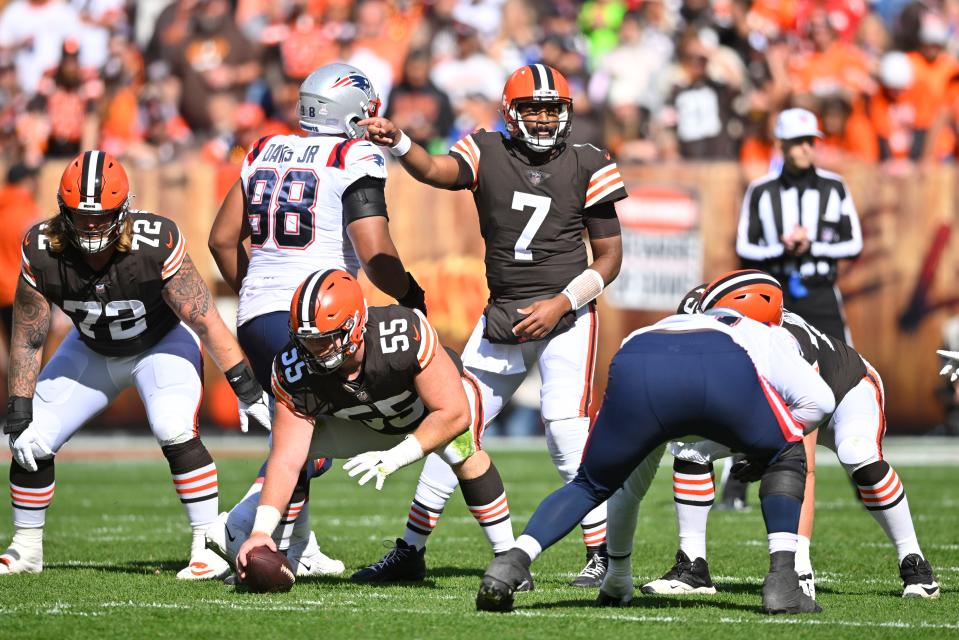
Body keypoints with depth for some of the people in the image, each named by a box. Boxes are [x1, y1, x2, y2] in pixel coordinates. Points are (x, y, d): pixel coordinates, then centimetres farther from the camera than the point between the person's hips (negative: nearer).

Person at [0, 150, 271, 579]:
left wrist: (246, 389, -27)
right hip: (92, 350, 4)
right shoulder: (43, 254, -25)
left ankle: (209, 548, -17)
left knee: (175, 431, -28)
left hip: (161, 342, -3)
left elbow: (205, 320, -27)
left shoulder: (155, 245, -34)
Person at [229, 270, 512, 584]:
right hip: (368, 424, 4)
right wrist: (261, 531, -42)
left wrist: (393, 459, -44)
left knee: (461, 451, -33)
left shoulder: (405, 334, -43)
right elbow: (287, 461, -31)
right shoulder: (294, 371, -31)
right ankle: (241, 535, 7)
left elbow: (454, 413, -37)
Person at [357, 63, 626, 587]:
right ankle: (411, 549, 19)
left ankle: (601, 554, -6)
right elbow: (436, 171, -21)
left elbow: (609, 256, 2)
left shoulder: (586, 167, -1)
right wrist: (397, 143, -41)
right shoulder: (488, 154, 1)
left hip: (565, 314, -3)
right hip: (502, 318, 3)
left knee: (566, 431, -16)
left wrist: (563, 302, -11)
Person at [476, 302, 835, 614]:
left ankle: (511, 563, 3)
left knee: (590, 485, 26)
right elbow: (818, 401, 23)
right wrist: (765, 450, 37)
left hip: (636, 367, 3)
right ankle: (782, 581, 10)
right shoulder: (768, 338, 40)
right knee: (784, 458, 25)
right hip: (722, 370, -3)